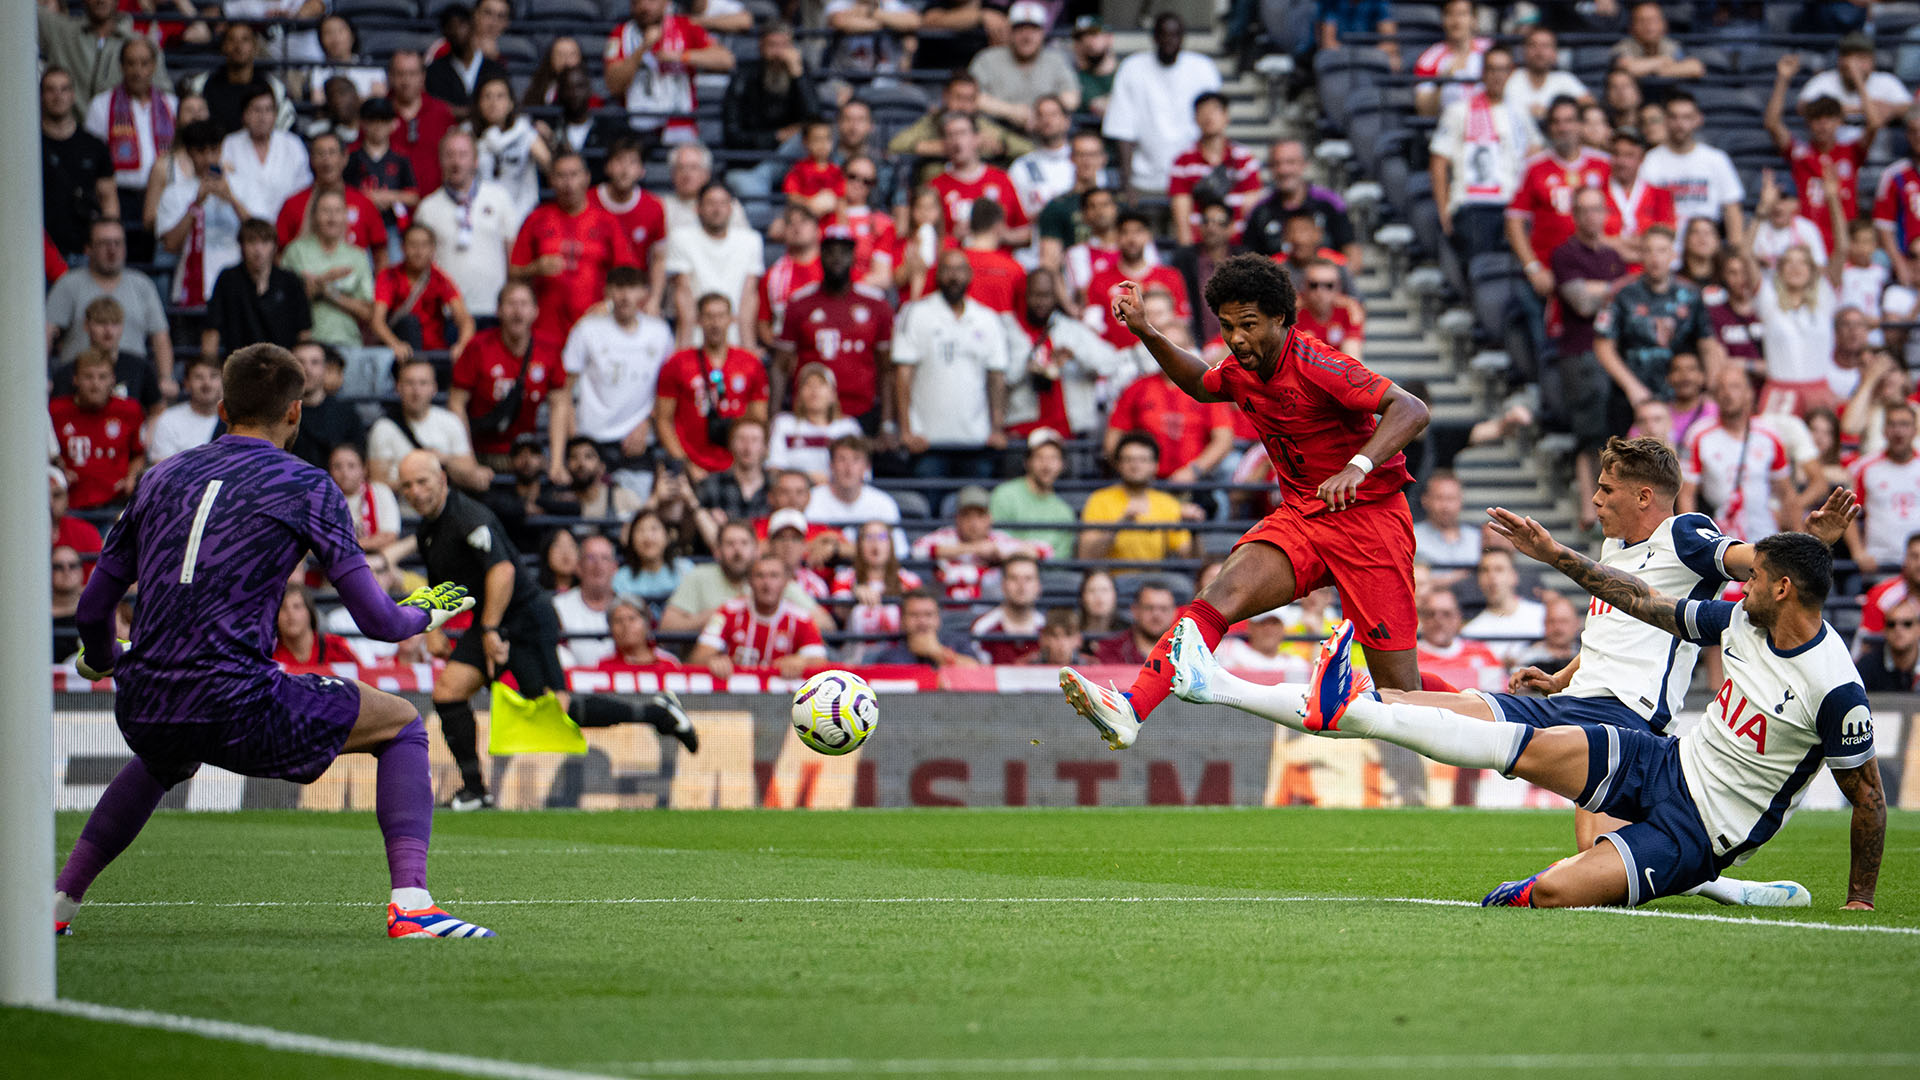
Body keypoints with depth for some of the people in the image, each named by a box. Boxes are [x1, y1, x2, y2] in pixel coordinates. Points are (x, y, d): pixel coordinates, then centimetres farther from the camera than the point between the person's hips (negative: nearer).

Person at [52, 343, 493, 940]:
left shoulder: (164, 476, 16)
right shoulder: (307, 486, 2)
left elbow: (93, 607, 21)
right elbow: (379, 622, -1)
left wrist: (101, 663, 43)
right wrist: (424, 612, 22)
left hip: (140, 711, 6)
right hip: (234, 706, -6)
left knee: (168, 760, 42)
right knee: (401, 724, 13)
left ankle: (58, 899, 36)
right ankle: (410, 903, -6)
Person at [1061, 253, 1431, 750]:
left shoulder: (1314, 365, -18)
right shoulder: (1241, 373, 5)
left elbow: (1411, 410, -26)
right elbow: (1201, 384, 31)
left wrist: (1357, 468, -41)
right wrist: (1146, 332, 17)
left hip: (1368, 517, -6)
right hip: (1300, 517, 6)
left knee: (1398, 690, -9)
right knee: (1220, 596, -21)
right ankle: (1131, 711, -36)